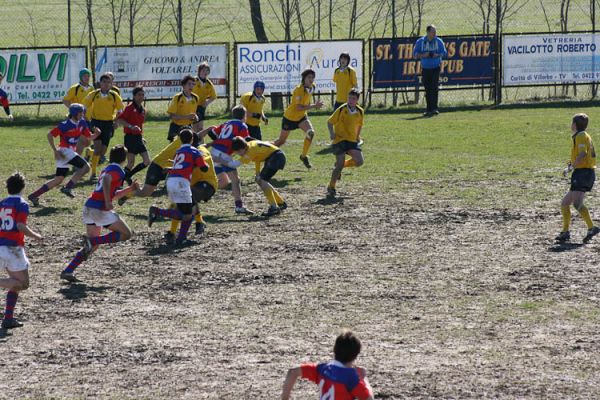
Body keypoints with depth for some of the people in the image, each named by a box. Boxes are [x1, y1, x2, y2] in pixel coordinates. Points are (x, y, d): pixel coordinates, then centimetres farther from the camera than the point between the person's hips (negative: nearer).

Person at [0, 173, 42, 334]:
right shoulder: (22, 204, -7)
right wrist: (36, 236, -4)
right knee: (23, 283, 4)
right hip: (13, 248, -7)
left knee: (16, 283, 17)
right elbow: (21, 226, -19)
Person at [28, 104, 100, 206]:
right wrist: (55, 151, -18)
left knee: (58, 180, 8)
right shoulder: (65, 125, -15)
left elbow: (89, 138, 11)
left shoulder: (82, 123, 7)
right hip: (65, 151, -8)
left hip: (71, 152, 8)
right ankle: (68, 187, -19)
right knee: (86, 167, -19)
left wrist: (96, 134, -11)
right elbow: (50, 135, -14)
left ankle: (34, 196, 10)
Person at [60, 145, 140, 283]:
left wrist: (130, 189, 31)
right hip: (99, 208, -9)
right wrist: (107, 202, -29)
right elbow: (106, 180, -26)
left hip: (89, 206, 9)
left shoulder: (108, 169, 24)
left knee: (93, 245, 17)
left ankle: (68, 271, 6)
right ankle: (92, 241, -14)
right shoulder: (117, 170, -4)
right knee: (126, 234, 1)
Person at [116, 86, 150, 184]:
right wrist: (131, 126, -25)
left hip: (139, 138, 7)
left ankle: (128, 175, 17)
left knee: (147, 162, 2)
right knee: (131, 163, -9)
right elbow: (119, 120, -16)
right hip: (130, 138, -7)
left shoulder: (143, 110, 13)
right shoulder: (130, 108, -10)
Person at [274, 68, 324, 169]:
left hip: (301, 117, 5)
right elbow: (299, 108, -38)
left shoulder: (312, 87, -6)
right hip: (290, 117, -5)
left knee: (310, 132, -23)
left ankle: (304, 156, -9)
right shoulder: (299, 90, -29)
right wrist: (314, 106, -43)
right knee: (281, 141, 9)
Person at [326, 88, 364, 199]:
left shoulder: (360, 112, 3)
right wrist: (331, 133, -17)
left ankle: (342, 165, 17)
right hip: (340, 139, -5)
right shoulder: (341, 110, -10)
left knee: (359, 161, -12)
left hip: (352, 140, 5)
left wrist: (357, 136, 15)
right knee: (340, 164, -13)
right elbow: (330, 122, -3)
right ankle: (331, 188, 2)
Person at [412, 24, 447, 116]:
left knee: (434, 88, -13)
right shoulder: (420, 42, 2)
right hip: (425, 68, 1)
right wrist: (423, 55, -17)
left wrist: (437, 55, -17)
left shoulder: (439, 41, 2)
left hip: (436, 68, -1)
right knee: (427, 90, 5)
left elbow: (444, 53, 4)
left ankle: (434, 108, -15)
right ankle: (429, 109, 12)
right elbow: (415, 54, 1)